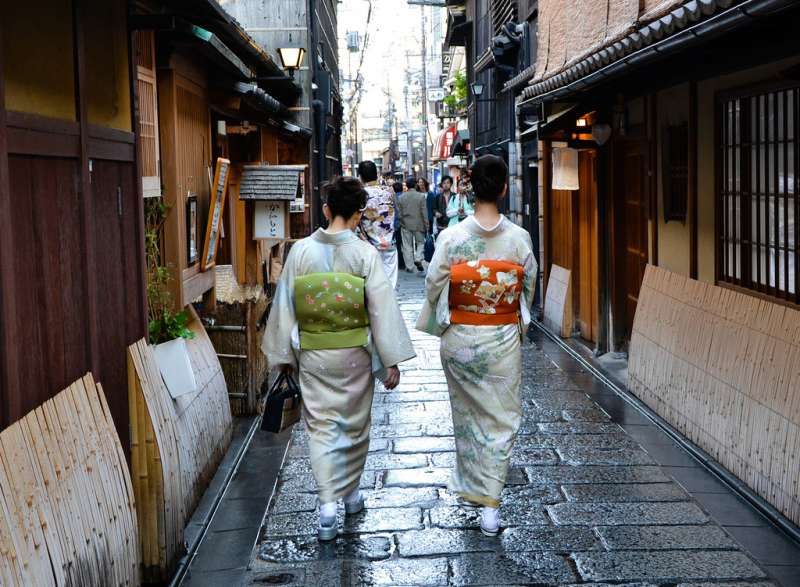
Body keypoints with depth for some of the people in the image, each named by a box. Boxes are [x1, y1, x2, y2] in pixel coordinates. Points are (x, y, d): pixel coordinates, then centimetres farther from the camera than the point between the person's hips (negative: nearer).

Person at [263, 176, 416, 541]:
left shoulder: (301, 251, -7)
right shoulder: (365, 254, -11)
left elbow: (285, 305, -2)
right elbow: (382, 309, -10)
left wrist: (284, 354, 9)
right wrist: (391, 361, -3)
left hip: (312, 354, 1)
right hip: (355, 354, 0)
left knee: (321, 425, 6)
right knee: (354, 423, 18)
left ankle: (328, 504, -5)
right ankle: (351, 493, 33)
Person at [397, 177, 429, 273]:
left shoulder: (402, 197, -3)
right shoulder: (421, 196, -10)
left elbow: (400, 213, 2)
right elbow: (424, 212, -8)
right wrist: (426, 226, 0)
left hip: (406, 225, 2)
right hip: (418, 225, -2)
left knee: (407, 246, 8)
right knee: (420, 243, 14)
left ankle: (409, 267, 10)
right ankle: (418, 259, -8)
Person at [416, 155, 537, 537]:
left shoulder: (451, 237, -12)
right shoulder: (519, 238, -9)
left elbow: (433, 285, -6)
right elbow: (529, 287, 2)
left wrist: (438, 322, 13)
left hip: (459, 338, 1)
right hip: (503, 340, -1)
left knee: (466, 413, 19)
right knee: (501, 418, 7)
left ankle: (469, 487, 33)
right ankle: (489, 505, 5)